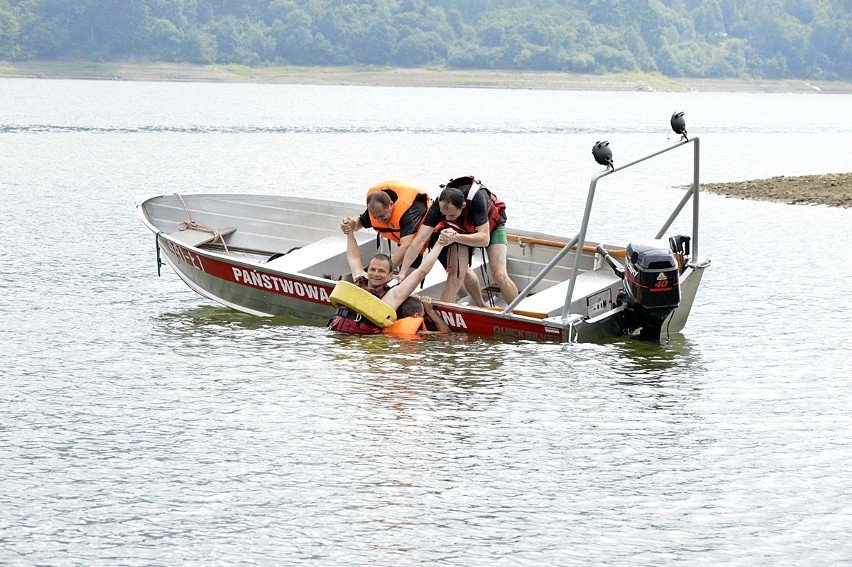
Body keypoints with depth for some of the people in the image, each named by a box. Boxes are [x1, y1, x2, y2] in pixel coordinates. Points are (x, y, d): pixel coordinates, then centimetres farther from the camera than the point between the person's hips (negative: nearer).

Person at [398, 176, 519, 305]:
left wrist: (456, 238, -60)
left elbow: (484, 239, -44)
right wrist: (403, 272, -41)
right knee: (455, 275, -16)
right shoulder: (439, 204, -33)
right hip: (462, 231, 2)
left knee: (500, 275, -14)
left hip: (491, 225, -2)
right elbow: (419, 240, -34)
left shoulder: (477, 198, -42)